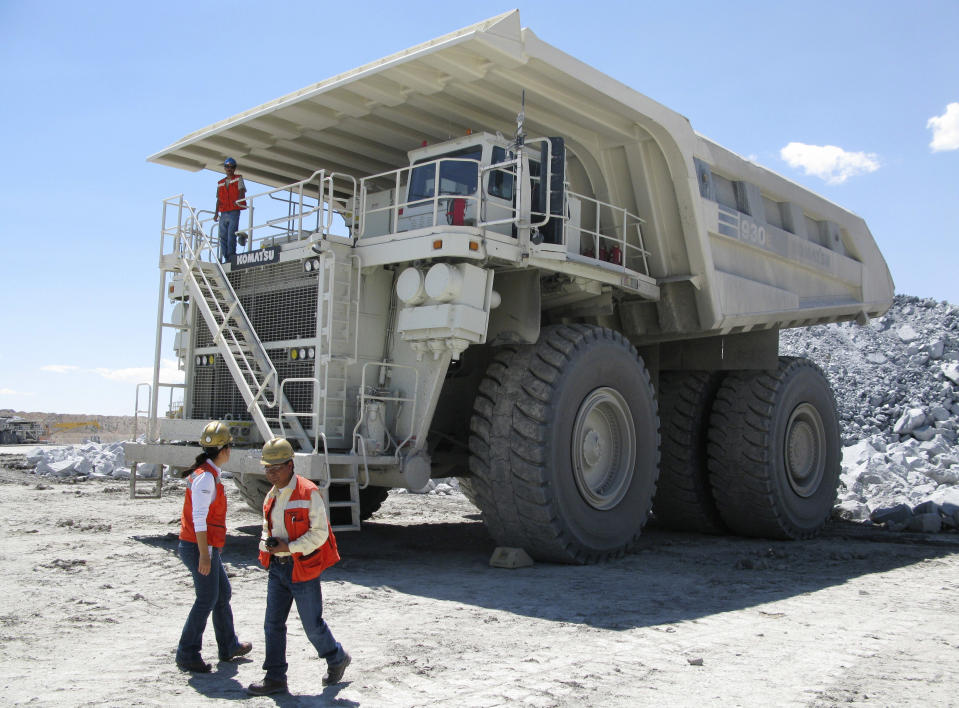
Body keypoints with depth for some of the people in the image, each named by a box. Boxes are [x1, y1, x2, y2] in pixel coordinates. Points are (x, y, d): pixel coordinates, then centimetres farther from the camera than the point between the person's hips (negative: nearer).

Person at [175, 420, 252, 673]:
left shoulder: (209, 474, 12)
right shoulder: (206, 476, -18)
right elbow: (199, 518, -23)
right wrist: (204, 554, -23)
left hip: (206, 547, 10)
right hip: (199, 548, -10)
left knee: (223, 593, 17)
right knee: (207, 599, -4)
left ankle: (229, 647, 29)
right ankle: (187, 654, 4)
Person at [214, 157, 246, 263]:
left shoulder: (238, 179, 10)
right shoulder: (220, 183, 21)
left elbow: (242, 191, -4)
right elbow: (219, 199, 20)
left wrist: (238, 200, -24)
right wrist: (216, 213, 10)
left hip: (234, 212, -5)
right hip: (223, 213, 5)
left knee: (231, 236, -13)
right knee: (223, 237, 0)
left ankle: (231, 256, -14)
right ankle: (225, 257, 1)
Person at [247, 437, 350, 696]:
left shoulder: (309, 493, -14)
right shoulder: (272, 496, 10)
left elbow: (320, 533, -16)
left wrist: (290, 547, -20)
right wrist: (266, 542, 0)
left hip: (302, 568, -7)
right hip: (277, 567, 7)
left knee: (312, 624, 4)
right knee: (273, 623, 6)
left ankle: (337, 659, 28)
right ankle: (275, 678, 16)